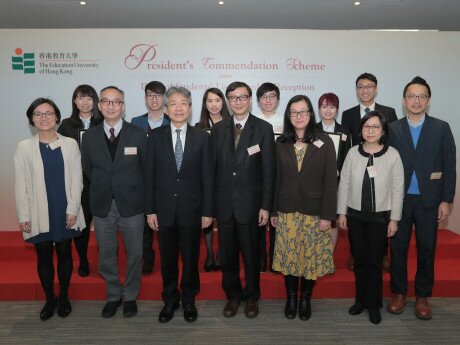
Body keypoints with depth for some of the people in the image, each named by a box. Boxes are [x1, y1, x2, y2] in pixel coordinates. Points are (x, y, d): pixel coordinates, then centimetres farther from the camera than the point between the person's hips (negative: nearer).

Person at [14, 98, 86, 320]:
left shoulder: (70, 144, 0)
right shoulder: (24, 147, 0)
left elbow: (76, 179, -1)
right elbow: (20, 185, 1)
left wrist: (72, 209, -6)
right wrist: (23, 216, -3)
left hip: (65, 212, 0)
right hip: (38, 214, 0)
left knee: (64, 254, 11)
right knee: (43, 257, 9)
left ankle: (64, 297, 29)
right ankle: (49, 299, 28)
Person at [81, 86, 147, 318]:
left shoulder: (138, 135, -4)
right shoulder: (89, 136, 2)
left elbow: (146, 169, 1)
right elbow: (87, 169, 9)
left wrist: (139, 195, 3)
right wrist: (102, 191, 7)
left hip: (131, 205, -1)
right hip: (102, 206, 2)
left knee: (134, 254, 10)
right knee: (106, 255, 13)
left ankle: (130, 296, 30)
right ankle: (113, 296, 34)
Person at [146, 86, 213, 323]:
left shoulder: (202, 137, -1)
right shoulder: (156, 136, 1)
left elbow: (207, 177, -1)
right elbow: (150, 175, 1)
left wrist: (207, 211, -3)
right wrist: (150, 210, -2)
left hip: (191, 210, -1)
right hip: (164, 209, 1)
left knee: (190, 258, 12)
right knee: (168, 259, 13)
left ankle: (189, 300, 32)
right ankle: (170, 300, 33)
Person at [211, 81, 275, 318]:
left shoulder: (263, 128, -2)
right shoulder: (218, 129, 6)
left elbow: (268, 170, -4)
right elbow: (213, 167, 5)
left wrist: (265, 206, -8)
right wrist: (210, 204, 1)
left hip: (249, 203, -2)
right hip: (224, 202, 3)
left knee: (251, 254, 10)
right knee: (227, 254, 12)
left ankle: (251, 297, 30)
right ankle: (233, 296, 32)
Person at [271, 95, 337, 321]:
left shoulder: (324, 142, -4)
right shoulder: (281, 143, 4)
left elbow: (330, 181, -5)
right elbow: (276, 179, 7)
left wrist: (327, 215, -9)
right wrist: (273, 211, 5)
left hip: (314, 211, -2)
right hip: (287, 211, 2)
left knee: (311, 256, 6)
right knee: (288, 256, 7)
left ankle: (305, 298, 26)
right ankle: (291, 298, 26)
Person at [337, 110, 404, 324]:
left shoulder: (392, 155, -7)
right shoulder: (353, 153, -3)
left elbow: (398, 189, -4)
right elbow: (344, 184, 2)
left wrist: (394, 219, -3)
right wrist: (341, 213, 2)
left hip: (380, 217, -2)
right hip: (355, 216, 2)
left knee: (374, 262, 6)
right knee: (359, 260, 13)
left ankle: (373, 304, 24)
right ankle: (360, 300, 29)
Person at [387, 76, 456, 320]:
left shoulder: (441, 128, 2)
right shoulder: (393, 129, 3)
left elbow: (449, 166, 1)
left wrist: (446, 200, -4)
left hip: (429, 200, 0)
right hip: (399, 200, 0)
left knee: (426, 249, 8)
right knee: (398, 248, 8)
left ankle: (422, 297, 24)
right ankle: (398, 293, 24)